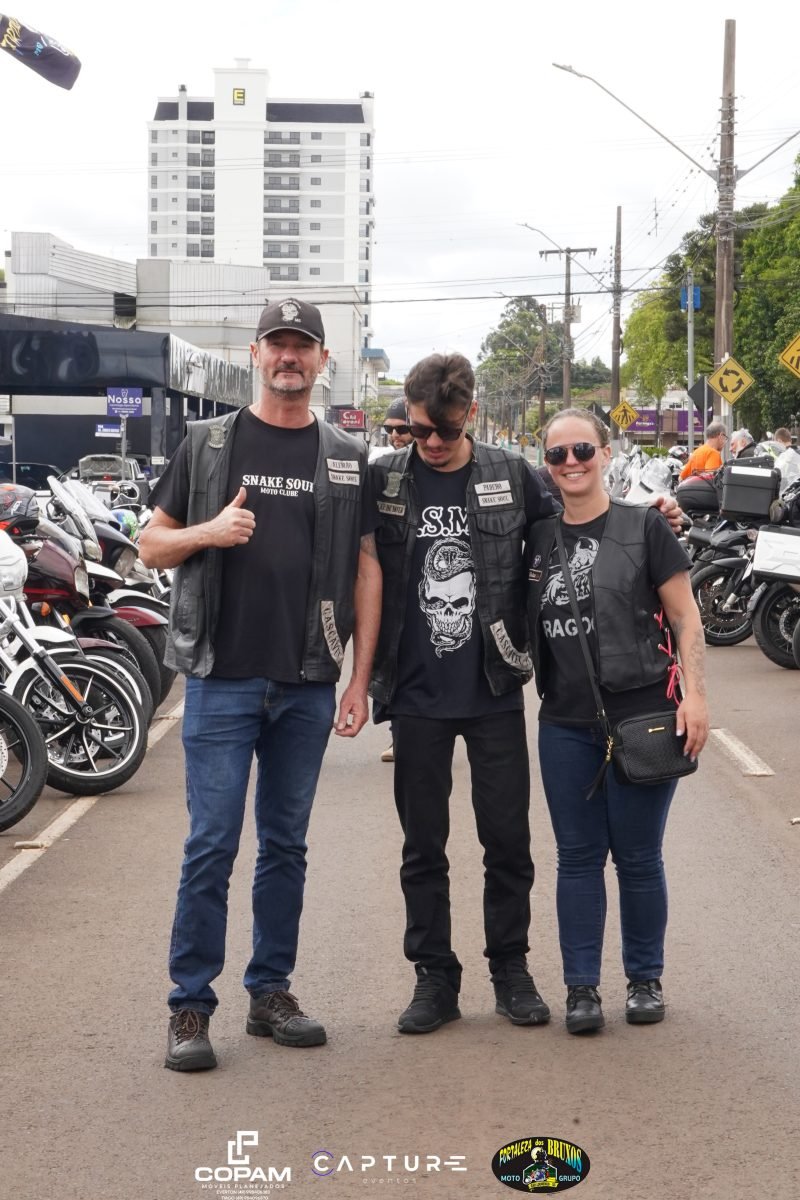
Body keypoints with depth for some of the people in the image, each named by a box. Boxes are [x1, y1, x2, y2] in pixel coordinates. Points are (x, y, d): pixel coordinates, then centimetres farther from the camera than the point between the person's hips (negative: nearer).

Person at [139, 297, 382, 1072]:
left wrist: (360, 678, 2)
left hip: (307, 686, 2)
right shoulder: (208, 443, 5)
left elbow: (365, 568, 8)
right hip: (222, 678, -2)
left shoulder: (346, 459, 9)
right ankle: (190, 1007, 5)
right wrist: (208, 532, -15)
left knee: (286, 845, 10)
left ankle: (270, 992, 21)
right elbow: (152, 546, 6)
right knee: (211, 846, -3)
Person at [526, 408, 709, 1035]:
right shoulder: (539, 538, 8)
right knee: (578, 855, 7)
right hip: (566, 724, 3)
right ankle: (582, 987, 15)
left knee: (638, 856, 5)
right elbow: (524, 623, 17)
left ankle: (646, 978, 21)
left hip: (642, 717, -3)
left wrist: (694, 694, -11)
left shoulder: (644, 527, -3)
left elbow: (685, 617, -3)